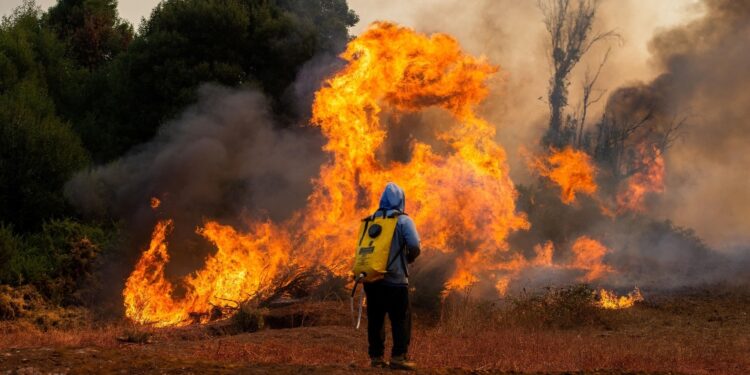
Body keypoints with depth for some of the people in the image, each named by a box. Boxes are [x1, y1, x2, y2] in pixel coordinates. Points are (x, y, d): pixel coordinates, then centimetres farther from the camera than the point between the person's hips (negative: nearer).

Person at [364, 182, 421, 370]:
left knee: (375, 319, 10)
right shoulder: (403, 220, -4)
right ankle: (398, 357, -5)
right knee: (401, 319, 1)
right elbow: (414, 245, -15)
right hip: (394, 279, -5)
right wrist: (409, 258, 5)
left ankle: (376, 356, 11)